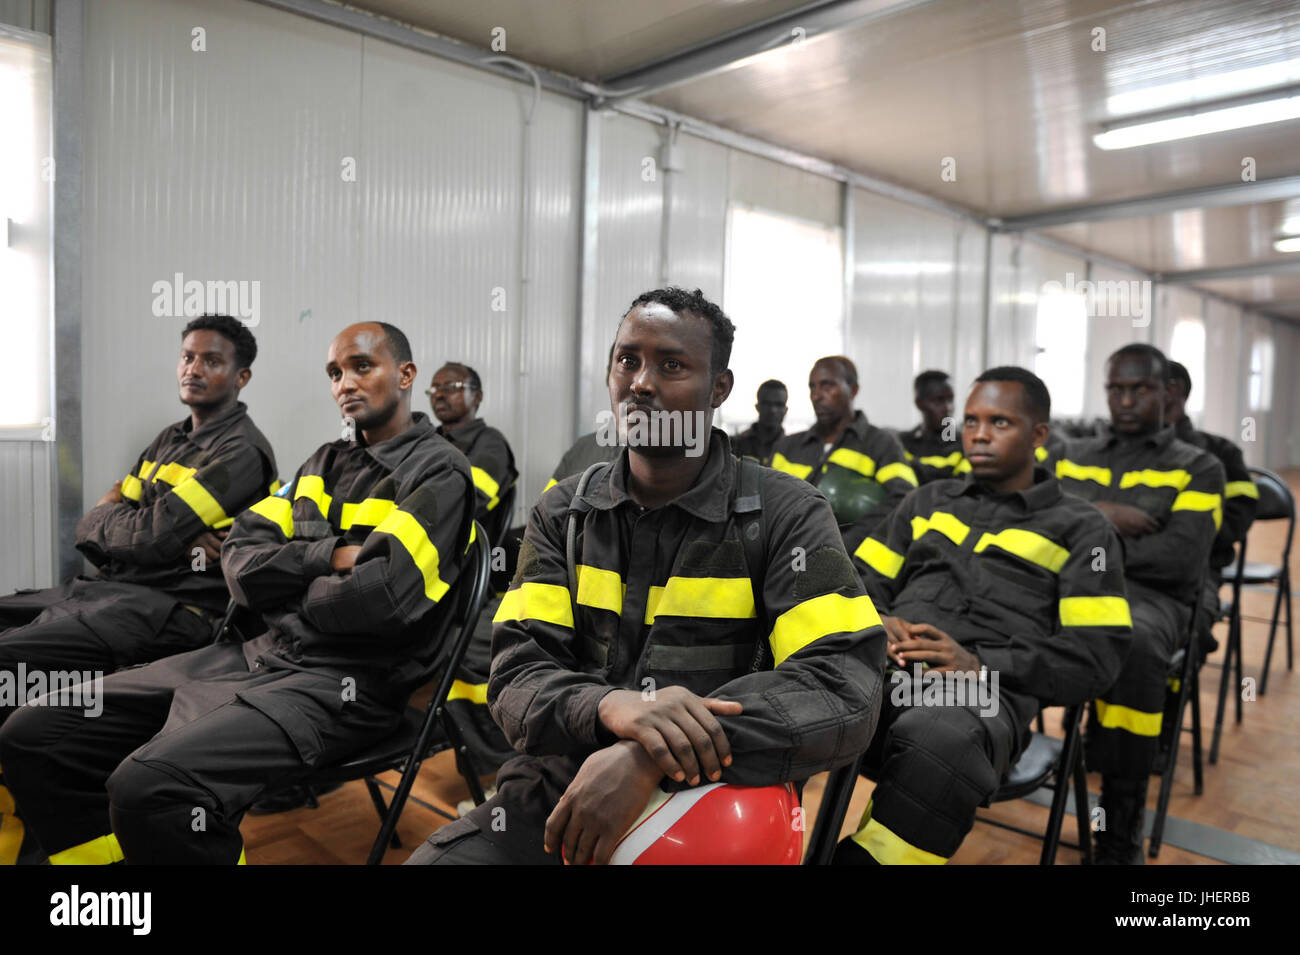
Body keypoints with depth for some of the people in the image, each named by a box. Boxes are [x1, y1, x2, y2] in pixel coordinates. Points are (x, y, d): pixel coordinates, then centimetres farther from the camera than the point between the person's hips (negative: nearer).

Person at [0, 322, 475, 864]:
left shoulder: (439, 474, -6)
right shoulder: (325, 463, 18)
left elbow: (375, 600, -20)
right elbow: (242, 558, 8)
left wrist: (287, 578, -1)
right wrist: (331, 555, -8)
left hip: (342, 683, -8)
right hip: (257, 656, 8)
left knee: (149, 786, -31)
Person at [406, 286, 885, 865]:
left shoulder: (786, 516, -2)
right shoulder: (561, 514, 8)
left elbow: (844, 690, -14)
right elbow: (517, 676, -1)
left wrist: (646, 760, -26)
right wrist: (610, 706, -26)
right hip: (558, 799, 2)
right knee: (430, 860, -20)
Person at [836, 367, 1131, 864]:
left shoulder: (1080, 529, 15)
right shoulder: (928, 501, 26)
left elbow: (1096, 655, 4)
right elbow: (861, 580, 22)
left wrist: (980, 665, -11)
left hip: (989, 693, -2)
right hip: (881, 668, 3)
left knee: (939, 740, -41)